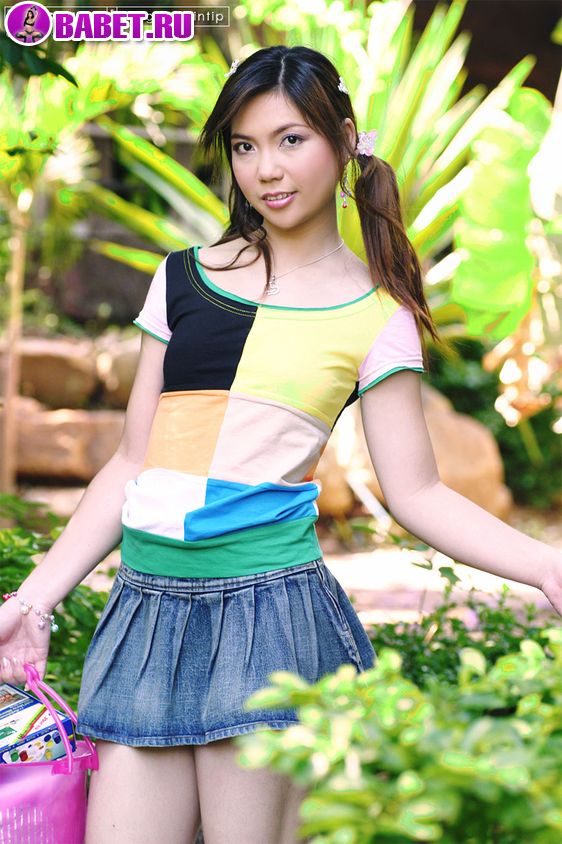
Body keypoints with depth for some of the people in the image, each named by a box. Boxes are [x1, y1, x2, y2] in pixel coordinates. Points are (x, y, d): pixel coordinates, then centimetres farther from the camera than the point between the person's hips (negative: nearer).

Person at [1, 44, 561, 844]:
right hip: (149, 604, 3)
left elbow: (415, 491, 1)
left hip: (269, 605, -3)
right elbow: (132, 464, 14)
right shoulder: (184, 279, 11)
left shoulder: (374, 317, 3)